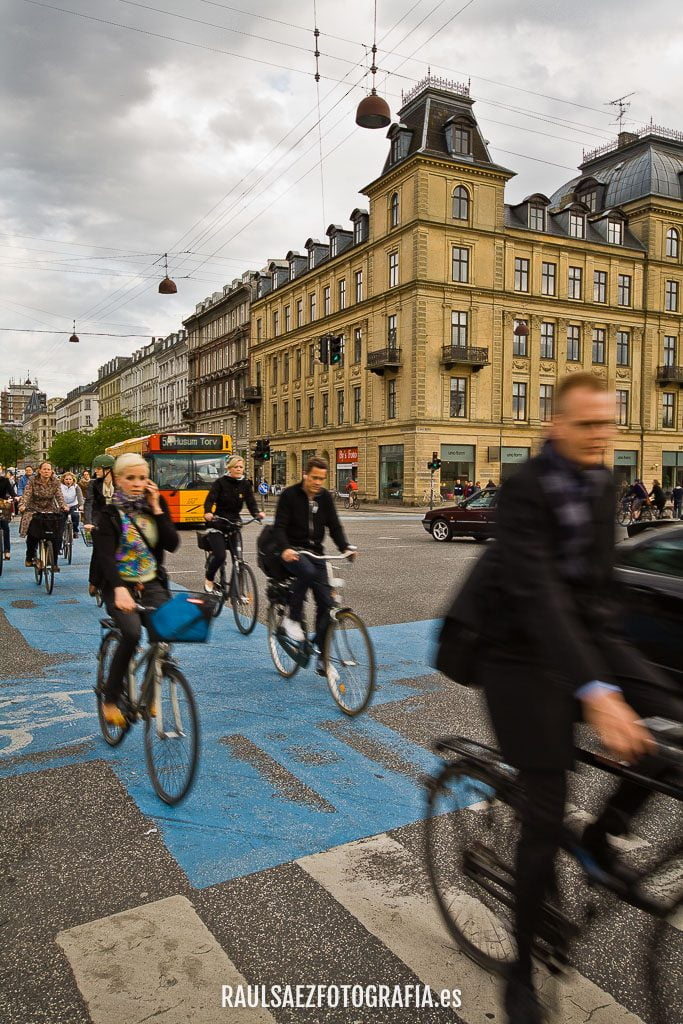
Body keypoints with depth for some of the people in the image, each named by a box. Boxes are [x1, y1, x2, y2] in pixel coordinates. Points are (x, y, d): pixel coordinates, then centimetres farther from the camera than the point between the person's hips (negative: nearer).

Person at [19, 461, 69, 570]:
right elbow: (26, 494, -15)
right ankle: (29, 557, 7)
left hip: (50, 510, 1)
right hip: (34, 510, -1)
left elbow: (59, 496, -9)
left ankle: (54, 562, -2)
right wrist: (22, 505, -34)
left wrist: (64, 506, -29)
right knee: (32, 532, -20)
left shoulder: (55, 482, -2)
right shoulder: (32, 481, -7)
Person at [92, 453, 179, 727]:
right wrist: (119, 589, -36)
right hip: (120, 587, -3)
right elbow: (105, 556, -19)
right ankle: (110, 700, -9)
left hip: (152, 585, 3)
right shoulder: (108, 514, -5)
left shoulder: (155, 506, 7)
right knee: (132, 633, -29)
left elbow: (172, 544, -3)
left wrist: (156, 509, -10)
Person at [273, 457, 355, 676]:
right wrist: (284, 548, -33)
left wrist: (345, 548, -14)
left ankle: (321, 657, 5)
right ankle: (293, 618, -16)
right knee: (307, 571, -39)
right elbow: (279, 526, -14)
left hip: (315, 552, 5)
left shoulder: (325, 497, 5)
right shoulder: (290, 495, -8)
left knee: (325, 602, -4)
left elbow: (334, 526, 5)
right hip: (293, 552, -4)